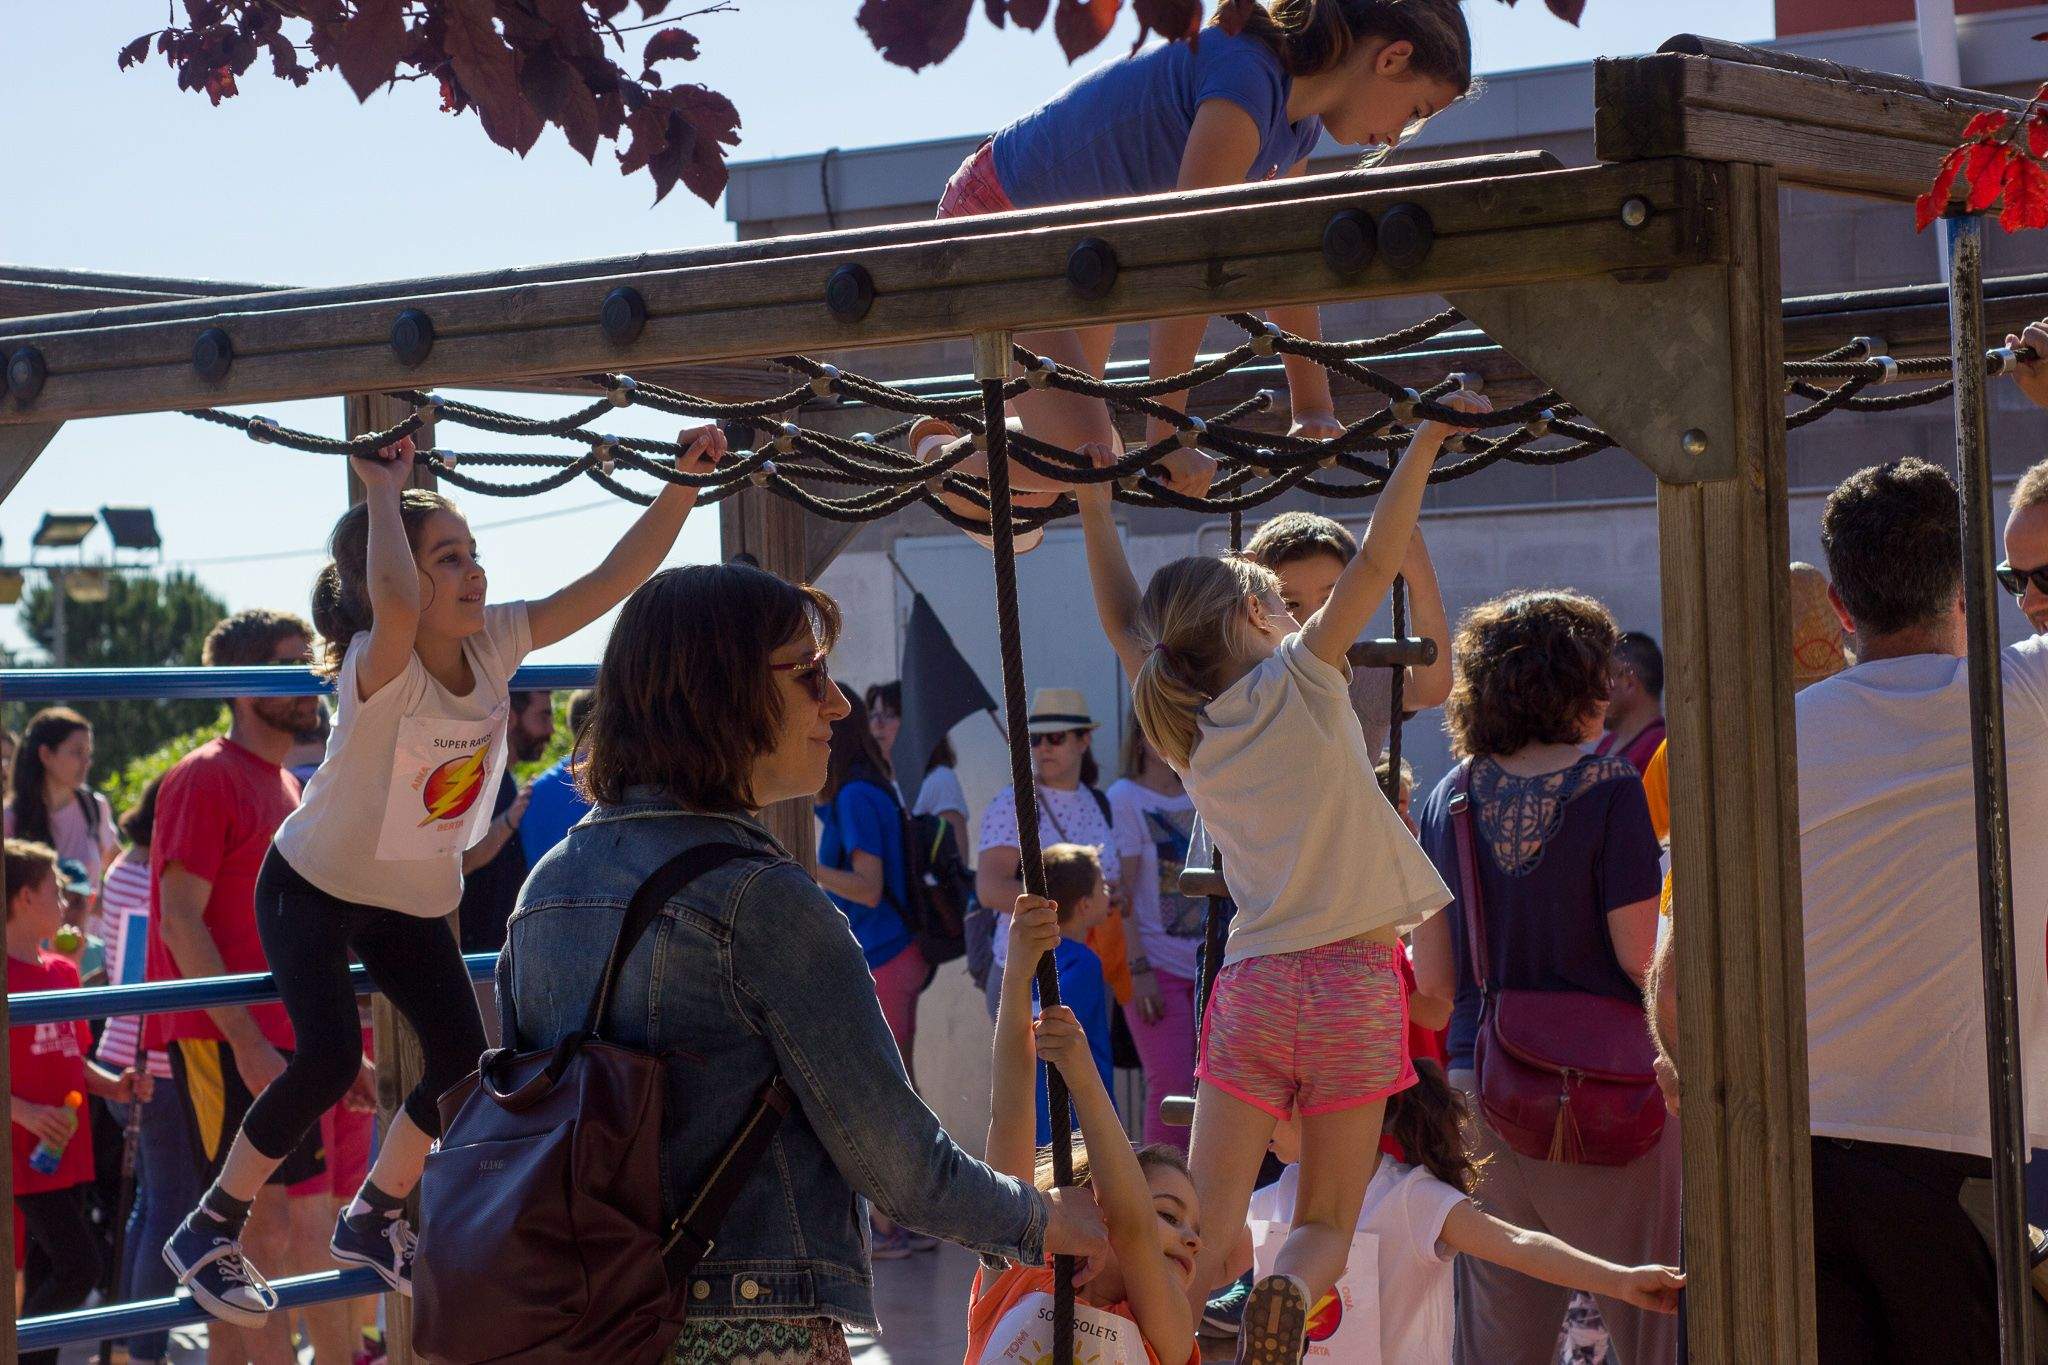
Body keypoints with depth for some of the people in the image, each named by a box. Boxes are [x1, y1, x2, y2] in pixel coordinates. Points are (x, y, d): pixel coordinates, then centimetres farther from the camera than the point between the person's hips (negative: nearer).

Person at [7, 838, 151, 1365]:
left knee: (47, 1274, 11)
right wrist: (25, 1112, -23)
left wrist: (114, 1085, 4)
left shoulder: (63, 970, 13)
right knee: (79, 1264, -14)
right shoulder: (7, 974, -12)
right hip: (27, 1155, -8)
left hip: (68, 1151, 8)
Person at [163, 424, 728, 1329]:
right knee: (330, 1057, -23)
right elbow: (395, 600, -56)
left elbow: (615, 578, -18)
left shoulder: (495, 644, -14)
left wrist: (682, 485, -27)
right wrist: (385, 492, -43)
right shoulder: (380, 668, -32)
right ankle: (208, 1230, -5)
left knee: (462, 1062, -1)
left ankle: (373, 1221, 23)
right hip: (314, 888, -6)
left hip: (416, 900, 7)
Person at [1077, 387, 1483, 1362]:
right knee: (1327, 1225, 4)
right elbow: (1377, 560, -9)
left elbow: (1124, 619, 23)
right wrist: (1428, 438, -4)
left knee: (1204, 1225, 1)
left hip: (1252, 986, 3)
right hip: (1351, 979, -3)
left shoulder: (1182, 724, 10)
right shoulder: (1299, 679, -3)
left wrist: (1095, 510, 27)